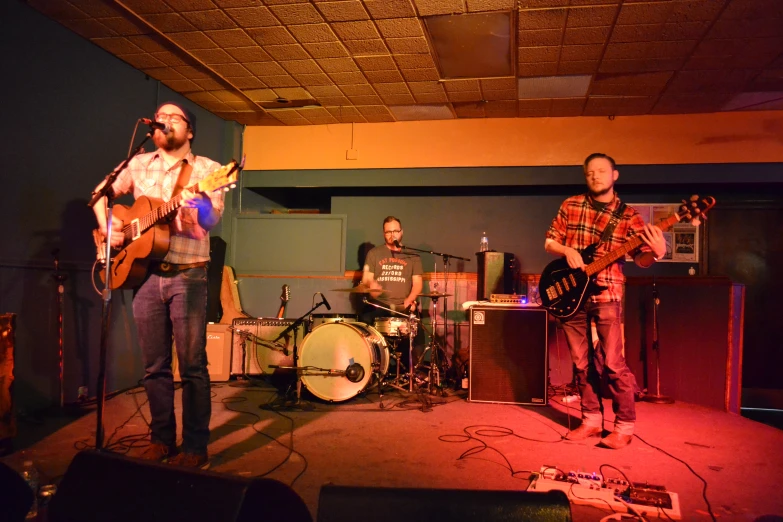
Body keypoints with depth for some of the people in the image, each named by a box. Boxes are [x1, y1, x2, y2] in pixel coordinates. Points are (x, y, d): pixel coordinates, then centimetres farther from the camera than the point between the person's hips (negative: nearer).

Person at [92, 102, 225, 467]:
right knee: (154, 365, 10)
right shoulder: (138, 165, 12)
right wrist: (106, 225, 4)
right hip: (145, 273, 4)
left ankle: (195, 445, 8)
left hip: (187, 276, -4)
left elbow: (211, 220, -14)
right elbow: (101, 193, 23)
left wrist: (200, 207, -37)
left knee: (192, 364, -2)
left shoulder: (206, 169, 0)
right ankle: (161, 438, 23)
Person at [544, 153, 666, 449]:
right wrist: (567, 250, -10)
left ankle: (625, 426, 11)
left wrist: (657, 253, -22)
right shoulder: (571, 206, 7)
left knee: (612, 363, -5)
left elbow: (641, 260, 0)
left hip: (606, 294, -3)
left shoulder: (628, 216, 1)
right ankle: (592, 420, 25)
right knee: (582, 363, 11)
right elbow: (549, 242, 11)